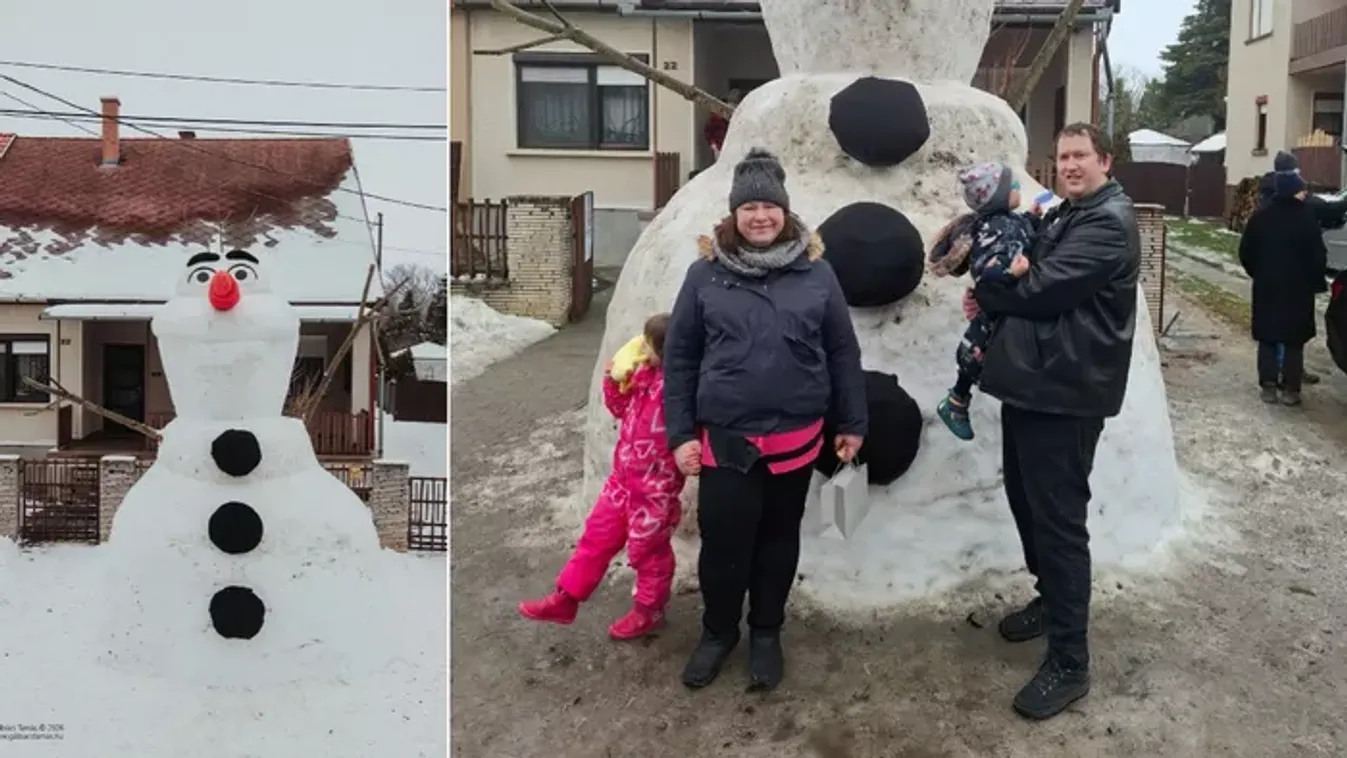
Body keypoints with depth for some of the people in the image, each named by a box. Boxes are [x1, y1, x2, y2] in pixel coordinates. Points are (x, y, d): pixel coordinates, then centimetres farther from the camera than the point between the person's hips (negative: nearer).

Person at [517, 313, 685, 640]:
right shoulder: (644, 375, 0)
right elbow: (623, 408, 15)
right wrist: (613, 381, 0)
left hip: (654, 488, -8)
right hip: (623, 478, 8)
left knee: (649, 550, 11)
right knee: (597, 535, 17)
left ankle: (649, 611, 33)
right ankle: (565, 599, 30)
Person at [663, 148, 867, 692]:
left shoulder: (815, 273, 0)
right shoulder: (706, 274, -1)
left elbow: (843, 352, 6)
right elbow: (679, 358, 2)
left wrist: (852, 423, 6)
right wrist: (680, 433, -1)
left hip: (797, 437, 1)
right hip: (725, 439, -1)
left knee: (779, 539, 14)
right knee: (722, 542, 2)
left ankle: (766, 633, 32)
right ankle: (717, 632, 27)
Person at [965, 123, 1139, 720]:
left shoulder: (1109, 224, -14)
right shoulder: (1062, 217, 18)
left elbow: (1042, 289, -22)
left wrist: (985, 294, -5)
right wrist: (993, 302, -1)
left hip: (1067, 391, -10)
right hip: (1031, 381, 10)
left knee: (1059, 518, -6)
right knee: (1025, 498, 20)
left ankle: (1069, 662, 2)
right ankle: (1052, 599, 40)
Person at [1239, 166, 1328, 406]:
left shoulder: (1260, 217, -1)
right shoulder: (1307, 218, -11)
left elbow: (1245, 253, 3)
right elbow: (1318, 255, -9)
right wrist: (1318, 281, 5)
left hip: (1266, 287, 3)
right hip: (1298, 289, -3)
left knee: (1268, 337, 10)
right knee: (1294, 340, 5)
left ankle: (1268, 386, 7)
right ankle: (1290, 389, 5)